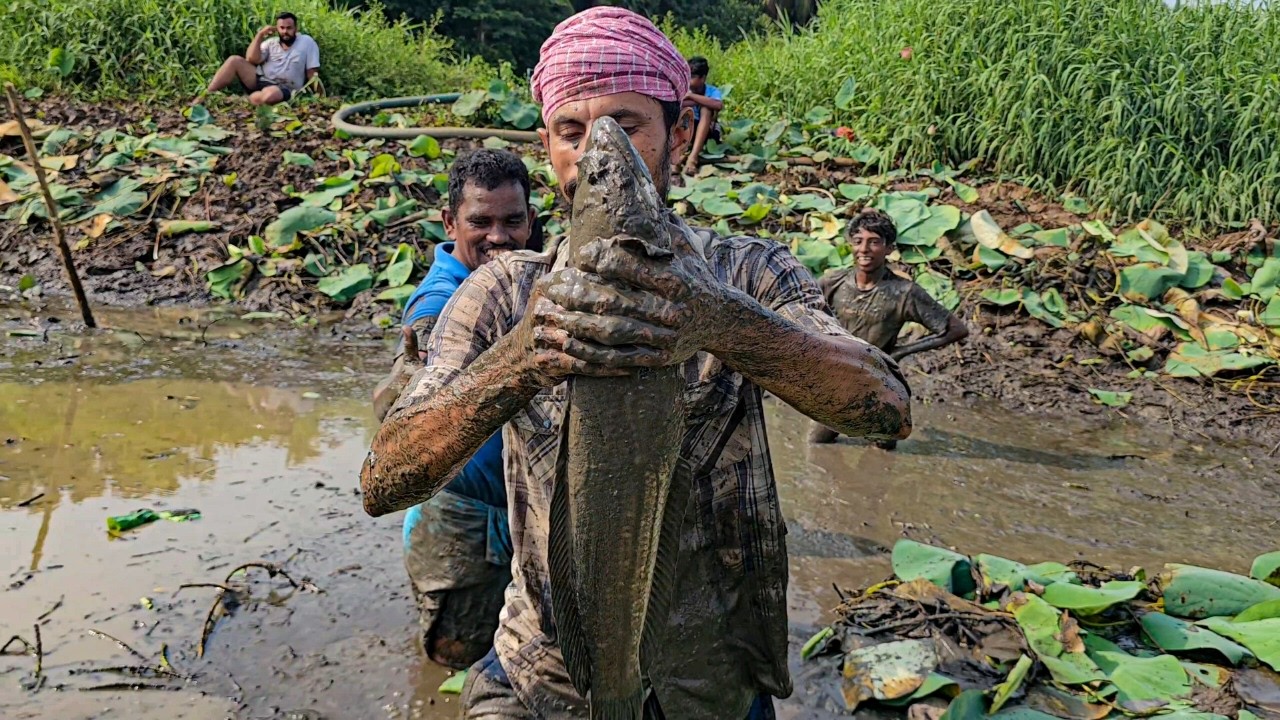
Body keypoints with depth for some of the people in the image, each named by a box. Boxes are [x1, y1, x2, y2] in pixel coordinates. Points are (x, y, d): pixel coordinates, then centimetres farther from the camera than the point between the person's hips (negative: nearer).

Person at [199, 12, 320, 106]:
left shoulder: (307, 42, 1)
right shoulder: (271, 42, 13)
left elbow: (312, 73, -1)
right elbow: (251, 59, -2)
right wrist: (260, 35, -4)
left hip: (283, 89, -5)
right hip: (260, 81, 5)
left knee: (271, 94, -44)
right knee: (234, 60, -18)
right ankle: (205, 96, -18)